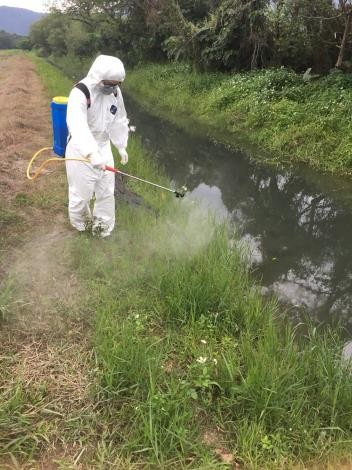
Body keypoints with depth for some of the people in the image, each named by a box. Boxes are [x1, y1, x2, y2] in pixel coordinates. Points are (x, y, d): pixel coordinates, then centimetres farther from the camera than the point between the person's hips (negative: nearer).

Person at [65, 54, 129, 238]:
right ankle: (79, 220, 37)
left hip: (103, 146, 6)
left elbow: (119, 120, 9)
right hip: (81, 149, -5)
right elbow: (77, 126, -40)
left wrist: (121, 146, 10)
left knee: (106, 190, 13)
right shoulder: (80, 93, -26)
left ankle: (102, 223, 34)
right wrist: (91, 153, -52)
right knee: (81, 190, 7)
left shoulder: (115, 91, -5)